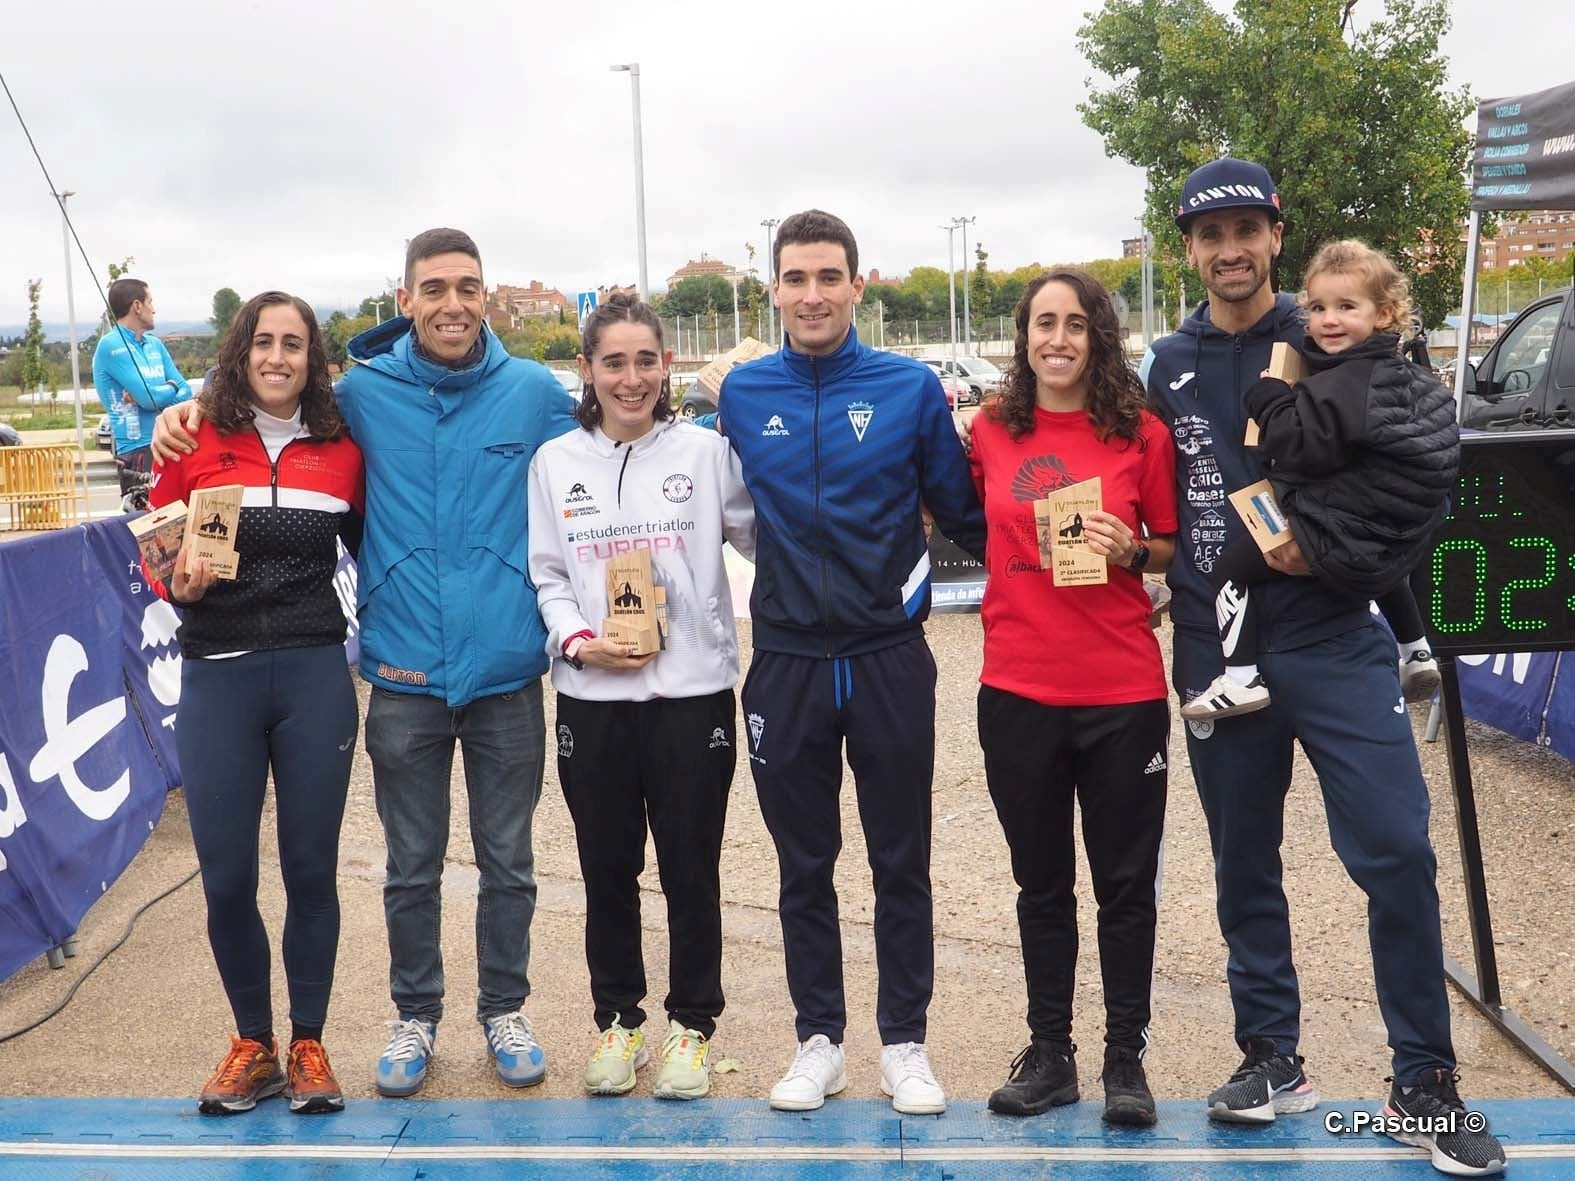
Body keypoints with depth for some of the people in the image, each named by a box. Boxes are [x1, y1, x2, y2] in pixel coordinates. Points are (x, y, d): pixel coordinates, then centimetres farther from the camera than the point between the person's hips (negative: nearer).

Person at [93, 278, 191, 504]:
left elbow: (185, 392, 9)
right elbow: (151, 398, -17)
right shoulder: (111, 346, -8)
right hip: (139, 451, -7)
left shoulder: (155, 344, 16)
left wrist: (152, 395, -10)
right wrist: (171, 387, 3)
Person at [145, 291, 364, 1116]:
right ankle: (253, 1044, 25)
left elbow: (369, 549, 13)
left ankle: (308, 1045, 24)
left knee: (311, 869, 7)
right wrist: (179, 584, -16)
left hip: (315, 676, 0)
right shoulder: (194, 441, 1)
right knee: (225, 877, 4)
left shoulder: (341, 451, 4)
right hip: (217, 677, 0)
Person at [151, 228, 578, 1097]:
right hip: (404, 676, 0)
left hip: (507, 671, 0)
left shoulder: (536, 394, -1)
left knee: (507, 860, 12)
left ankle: (504, 1010, 31)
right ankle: (415, 1015, 32)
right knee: (412, 865, 13)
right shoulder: (362, 394, 0)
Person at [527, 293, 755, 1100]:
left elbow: (764, 538, 1)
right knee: (607, 869, 12)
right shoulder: (555, 462, 6)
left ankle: (691, 1023, 25)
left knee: (691, 869, 7)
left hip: (692, 692, -2)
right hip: (591, 698, 2)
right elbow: (545, 574, 6)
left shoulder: (706, 451, 0)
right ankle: (616, 1019, 31)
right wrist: (577, 640, -9)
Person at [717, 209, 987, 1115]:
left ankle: (906, 1043, 23)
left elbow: (966, 517, 4)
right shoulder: (743, 395, 3)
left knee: (902, 864, 8)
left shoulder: (911, 388, -2)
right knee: (804, 867, 11)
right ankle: (820, 1040, 26)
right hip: (788, 661, 2)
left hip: (890, 658, -1)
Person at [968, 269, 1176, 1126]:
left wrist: (1130, 551, -12)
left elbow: (1174, 550, 6)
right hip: (1017, 690, 2)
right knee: (1042, 883, 14)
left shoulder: (1141, 434, -2)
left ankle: (1126, 1058, 24)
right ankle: (1049, 1054, 27)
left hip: (1123, 692, -1)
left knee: (1126, 882, 8)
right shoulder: (990, 431, 2)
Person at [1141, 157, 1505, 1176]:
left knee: (1397, 853, -7)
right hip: (1217, 653, 3)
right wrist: (1156, 566, 0)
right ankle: (1273, 1059, 25)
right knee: (1245, 865, 10)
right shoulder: (1170, 365, 9)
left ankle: (1426, 1080, 9)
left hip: (1335, 644, -2)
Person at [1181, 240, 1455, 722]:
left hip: (1340, 539, -9)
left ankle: (1241, 678, -6)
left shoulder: (1337, 388, -21)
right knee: (1386, 570, 43)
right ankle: (1417, 654, 49)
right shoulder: (1405, 376, 8)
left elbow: (1299, 448, -21)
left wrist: (1268, 397, -10)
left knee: (1233, 566, -2)